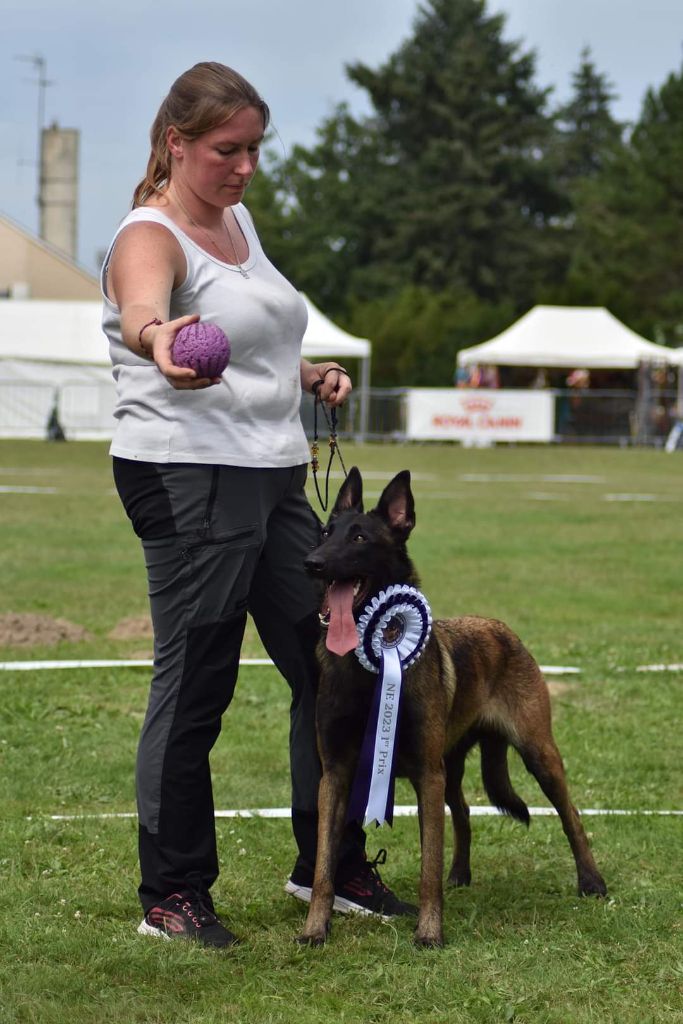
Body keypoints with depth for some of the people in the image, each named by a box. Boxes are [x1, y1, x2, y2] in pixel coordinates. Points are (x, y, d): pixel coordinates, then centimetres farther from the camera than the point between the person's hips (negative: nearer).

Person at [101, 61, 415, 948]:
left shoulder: (237, 219, 15)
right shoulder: (151, 237, -12)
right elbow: (143, 309, -38)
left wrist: (311, 374, 13)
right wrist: (158, 336, -60)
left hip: (273, 477, 9)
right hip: (190, 482, -9)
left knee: (327, 669, 11)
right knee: (194, 686, -5)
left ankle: (329, 866, 25)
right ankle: (171, 894, 6)